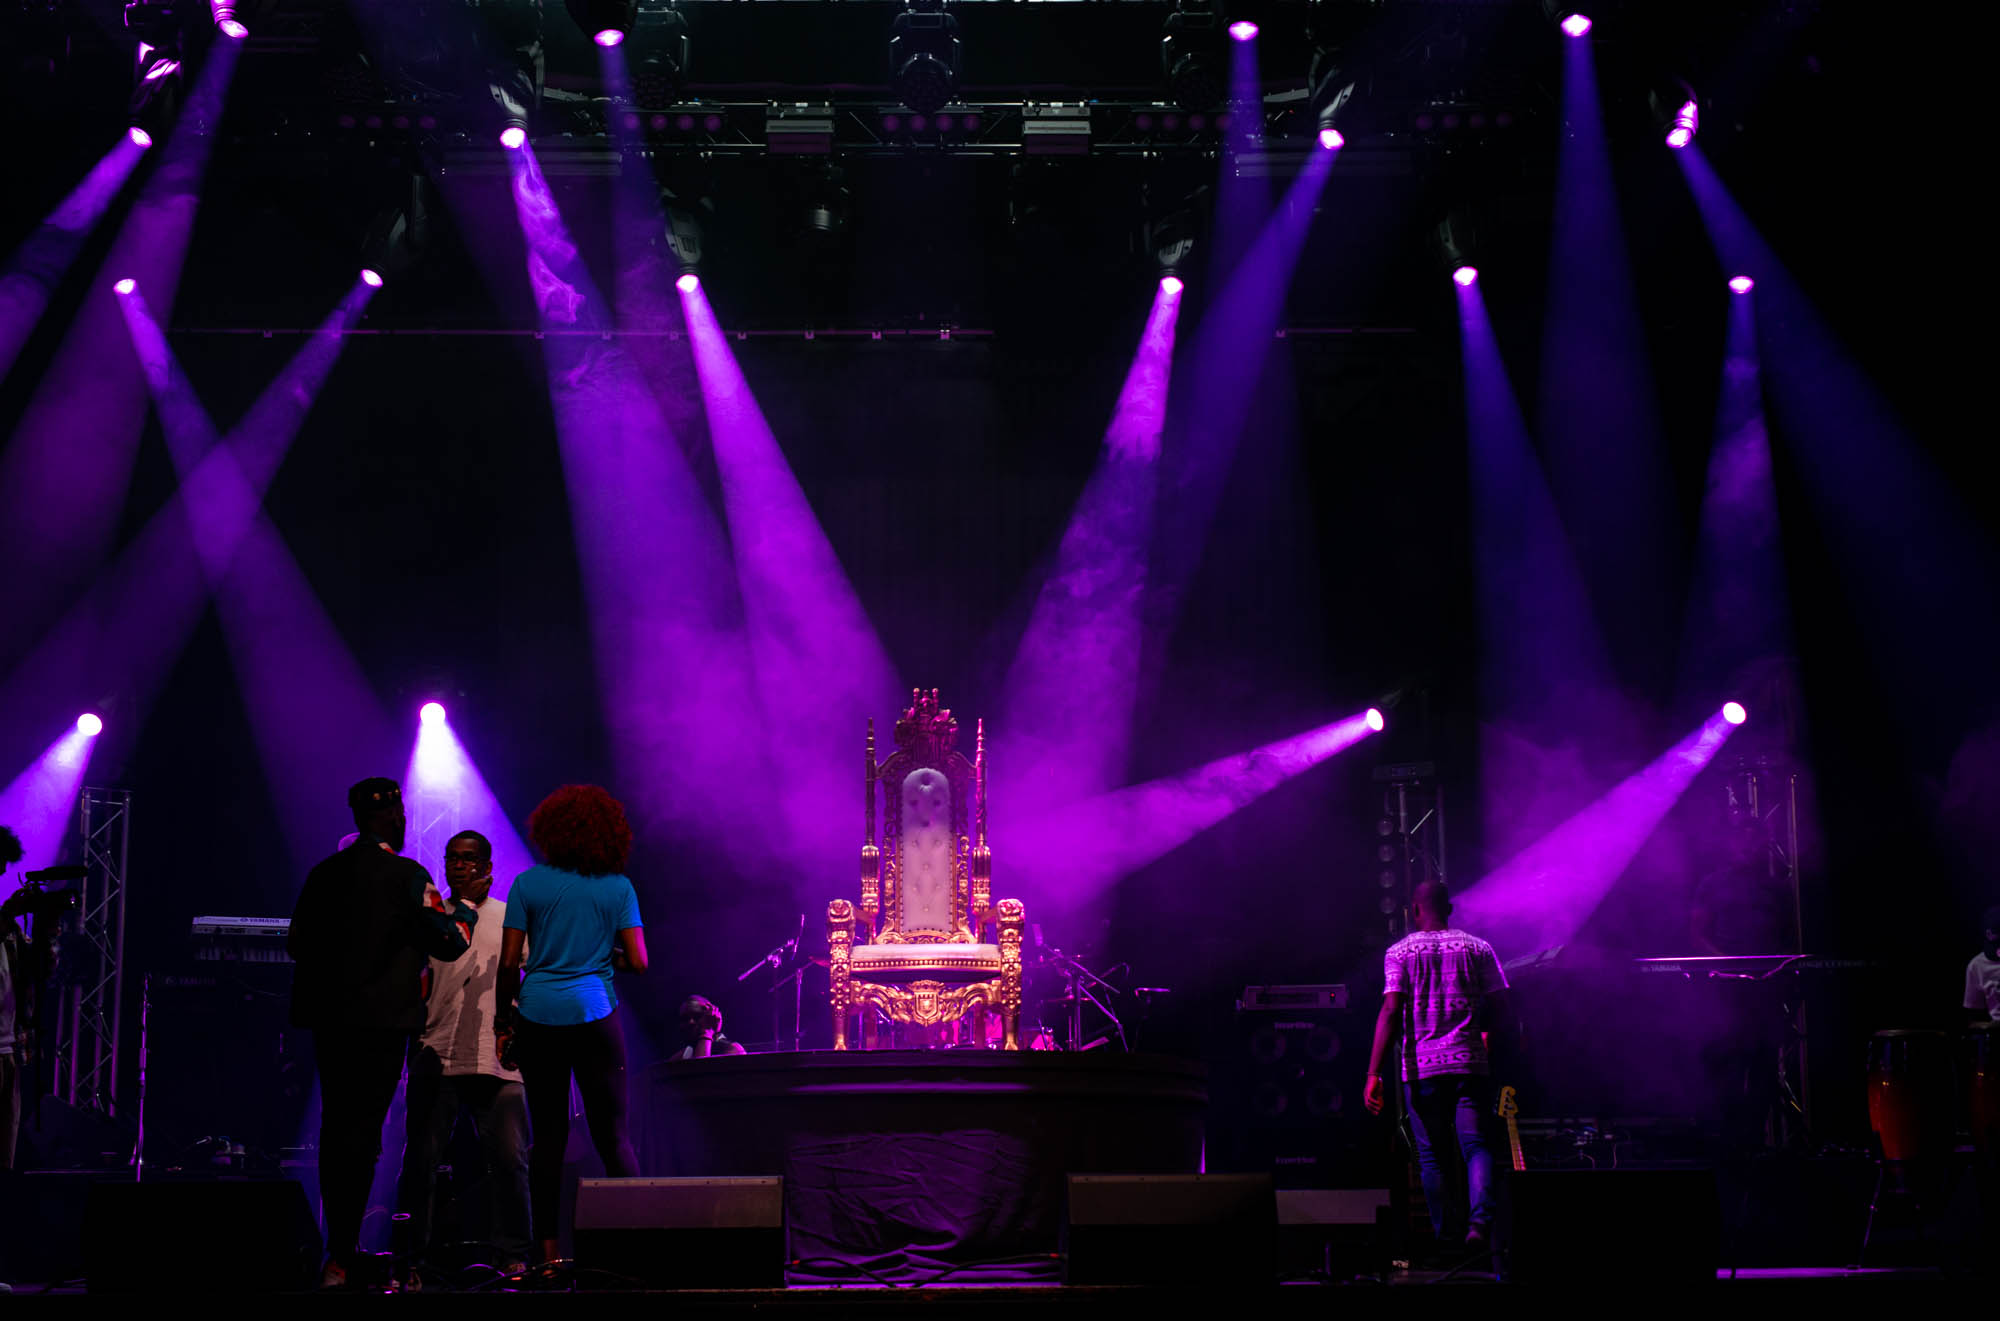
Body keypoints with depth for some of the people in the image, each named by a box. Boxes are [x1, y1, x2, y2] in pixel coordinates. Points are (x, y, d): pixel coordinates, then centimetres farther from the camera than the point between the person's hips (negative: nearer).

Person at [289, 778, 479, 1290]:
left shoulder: (324, 873, 9)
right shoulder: (406, 875, -7)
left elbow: (296, 941, 15)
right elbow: (449, 943, -7)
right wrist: (465, 912, 13)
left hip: (327, 1016, 6)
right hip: (381, 1018, -5)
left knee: (336, 1128, 14)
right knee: (361, 1133, -5)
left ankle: (338, 1244, 19)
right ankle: (341, 1257, -7)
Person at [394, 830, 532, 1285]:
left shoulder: (511, 918, 13)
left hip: (497, 1056, 0)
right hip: (436, 1055, 0)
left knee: (509, 1158, -5)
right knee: (421, 1158, -2)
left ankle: (514, 1256, 4)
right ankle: (413, 1259, 6)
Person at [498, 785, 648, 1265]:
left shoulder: (528, 884, 2)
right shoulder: (618, 888, 2)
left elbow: (509, 962, 0)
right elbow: (638, 961, -1)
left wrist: (503, 1018, 9)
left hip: (538, 1015, 1)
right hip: (595, 1014, -1)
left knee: (548, 1136, 6)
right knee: (612, 1135, 3)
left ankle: (549, 1249, 5)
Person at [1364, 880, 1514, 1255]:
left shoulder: (1400, 951, 4)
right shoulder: (1478, 948, 10)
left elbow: (1391, 1010, -7)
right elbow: (1502, 1010, 7)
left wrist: (1374, 1074, -10)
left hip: (1421, 1067, -1)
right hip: (1471, 1063, 1)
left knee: (1432, 1156, 7)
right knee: (1476, 1145, -1)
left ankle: (1448, 1237, 5)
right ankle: (1481, 1220, -23)